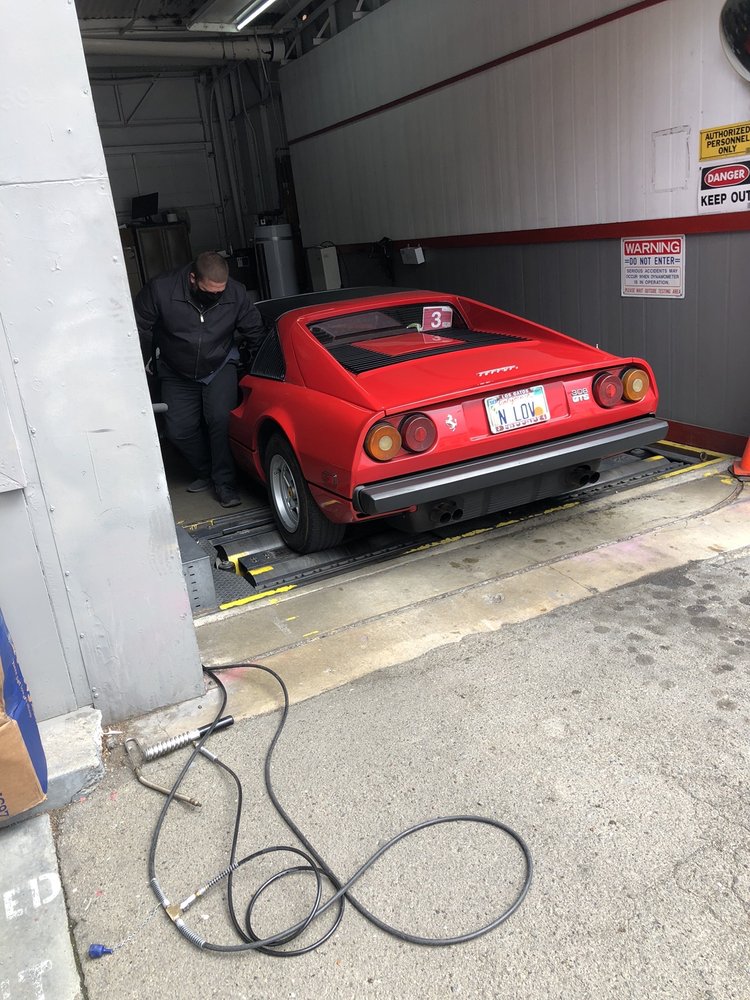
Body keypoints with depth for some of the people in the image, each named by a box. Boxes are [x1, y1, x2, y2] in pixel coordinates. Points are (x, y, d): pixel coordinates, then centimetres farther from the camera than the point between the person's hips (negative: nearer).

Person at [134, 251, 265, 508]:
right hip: (177, 374, 1)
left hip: (220, 367, -1)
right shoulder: (161, 290, -25)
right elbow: (140, 326, -9)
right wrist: (144, 360, 0)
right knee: (179, 430, -2)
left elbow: (254, 330, -1)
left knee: (221, 419, -20)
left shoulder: (236, 294, -18)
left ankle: (224, 482, -8)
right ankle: (206, 472, 21)